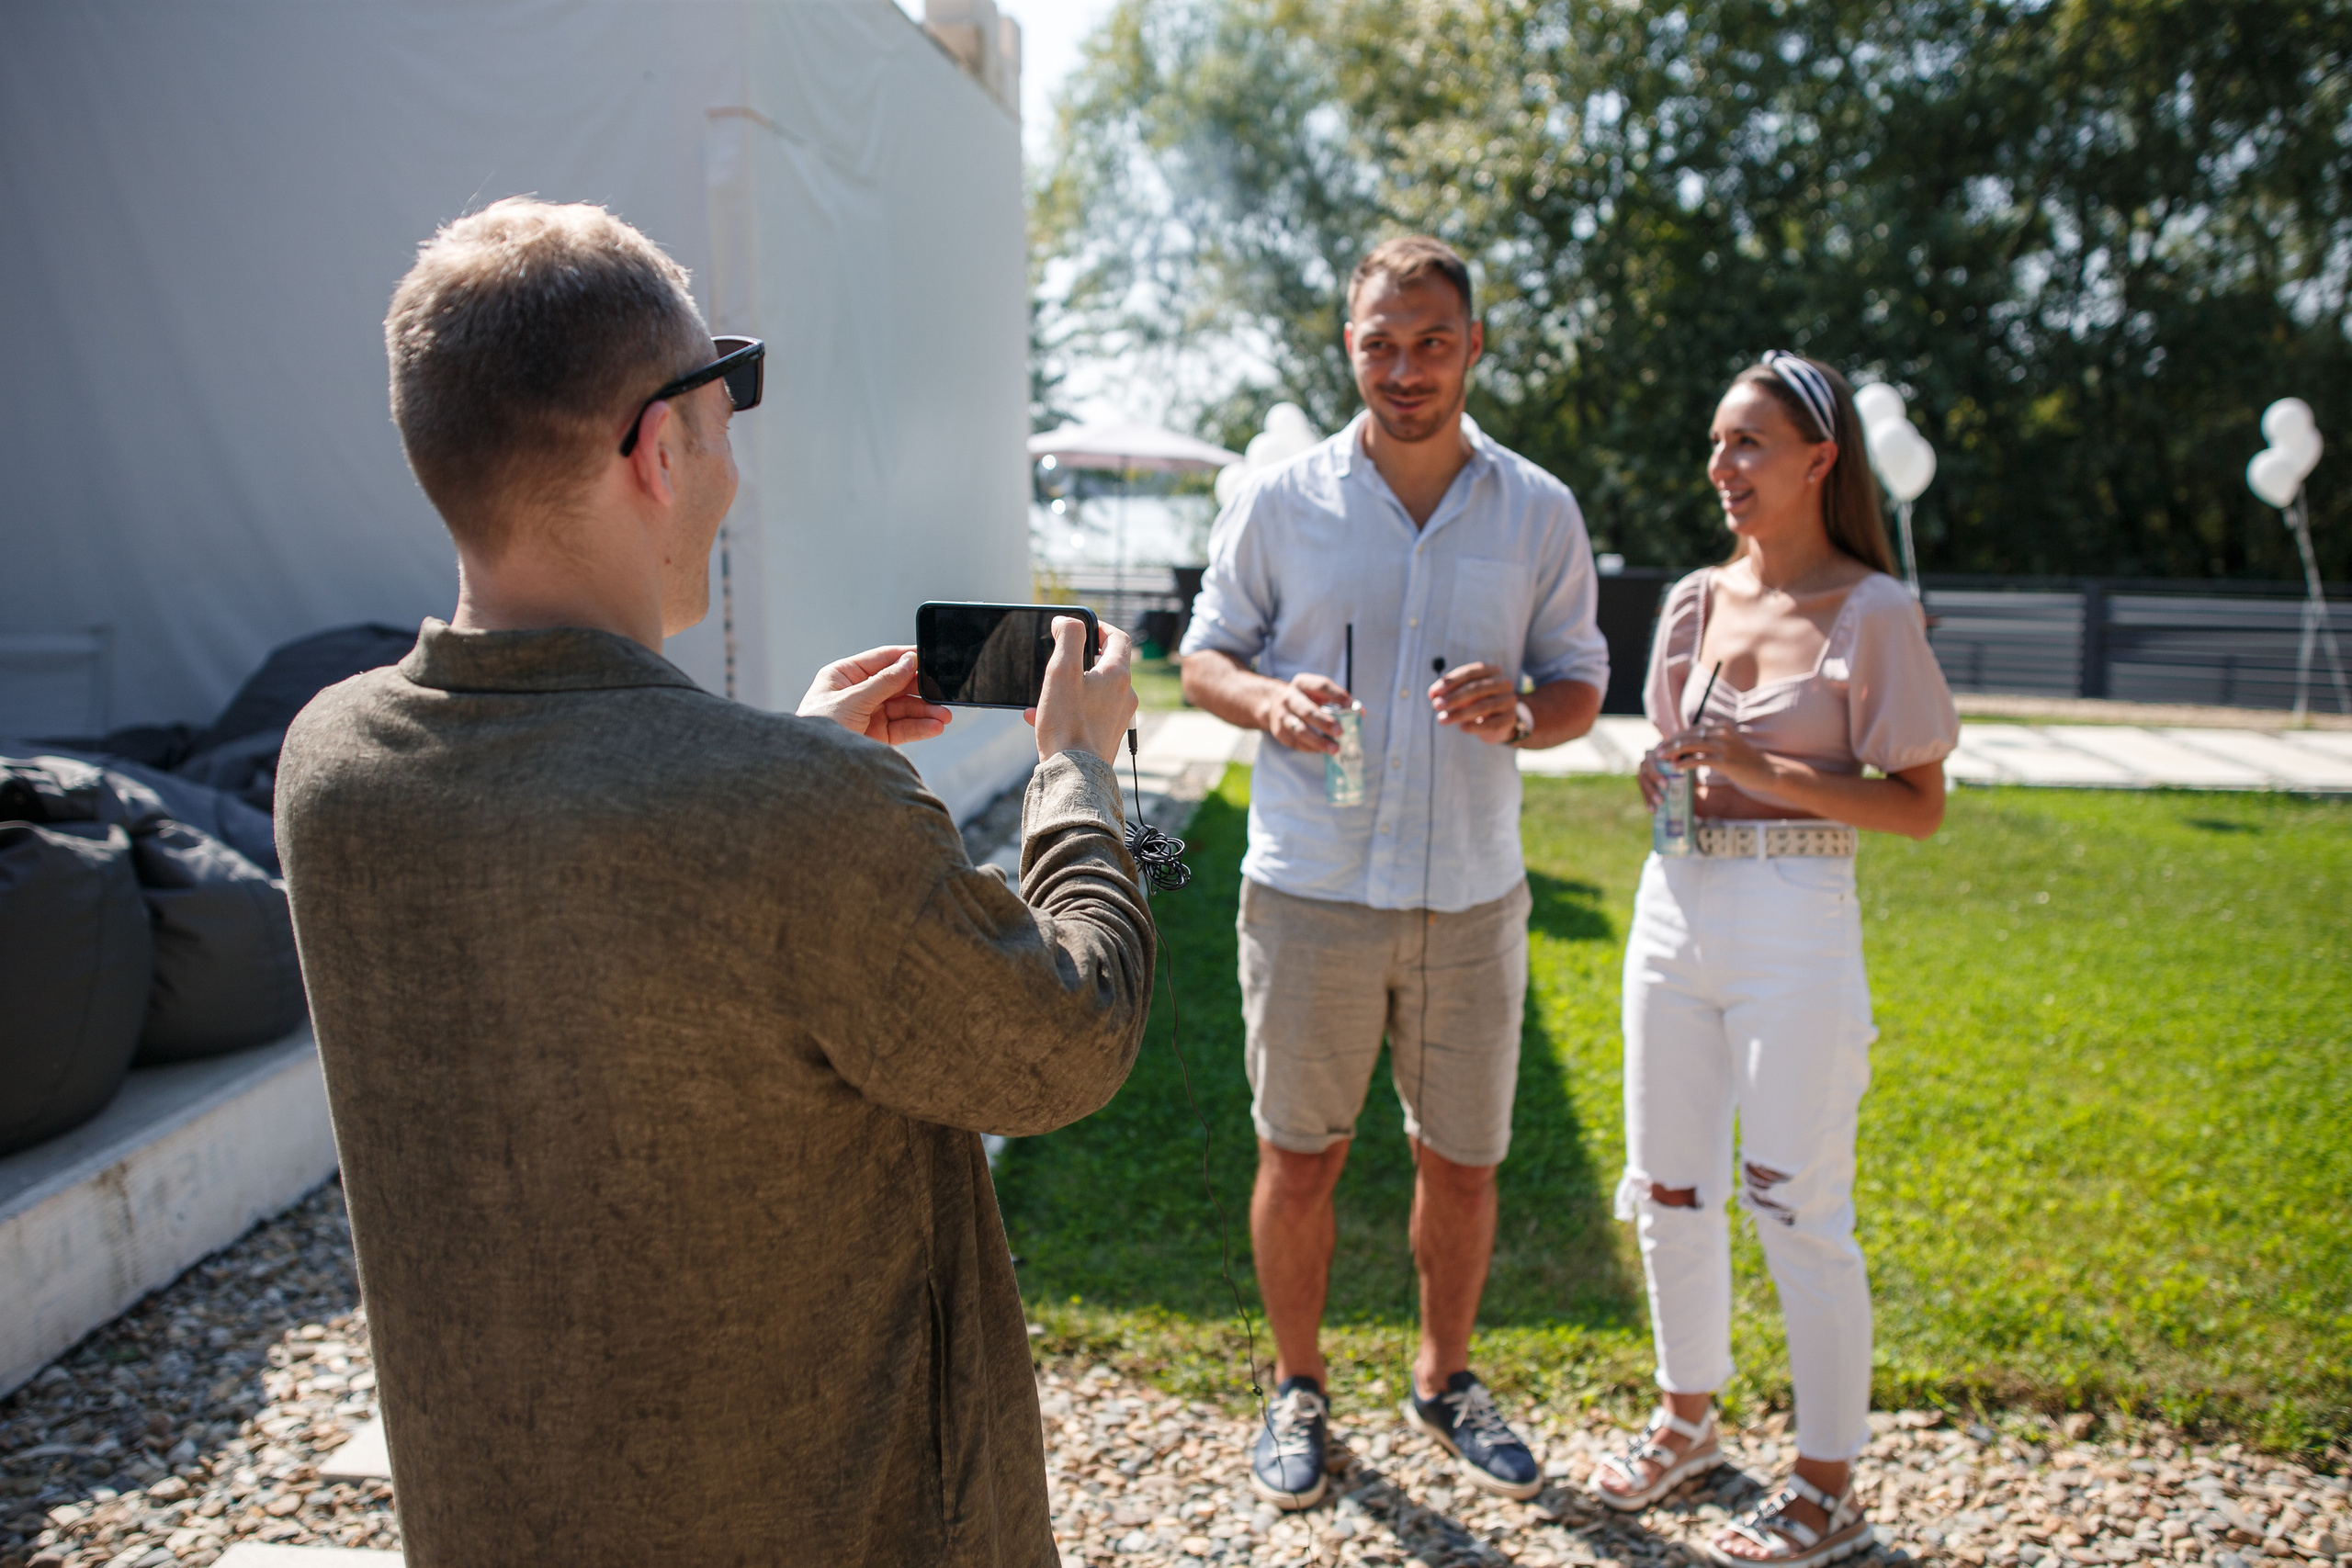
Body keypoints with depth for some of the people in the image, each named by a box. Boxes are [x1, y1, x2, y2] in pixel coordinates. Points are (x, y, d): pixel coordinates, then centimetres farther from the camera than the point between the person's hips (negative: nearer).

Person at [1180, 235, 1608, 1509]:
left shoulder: (1541, 514, 4)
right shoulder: (1282, 500, 0)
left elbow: (1582, 685, 9)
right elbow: (1204, 654, 6)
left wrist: (1517, 713, -15)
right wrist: (1267, 700, -17)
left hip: (1471, 896, 2)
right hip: (1311, 891, -1)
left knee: (1464, 1162, 12)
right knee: (1299, 1155, 8)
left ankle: (1445, 1379, 37)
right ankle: (1298, 1389, 31)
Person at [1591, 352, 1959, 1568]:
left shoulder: (1872, 612, -7)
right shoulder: (1693, 601, 8)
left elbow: (1920, 805, -8)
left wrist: (1767, 773, -19)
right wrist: (1662, 780, -4)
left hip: (1795, 925, -6)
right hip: (1676, 911, 6)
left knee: (1796, 1206, 2)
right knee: (1669, 1188, 14)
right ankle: (1688, 1418, 36)